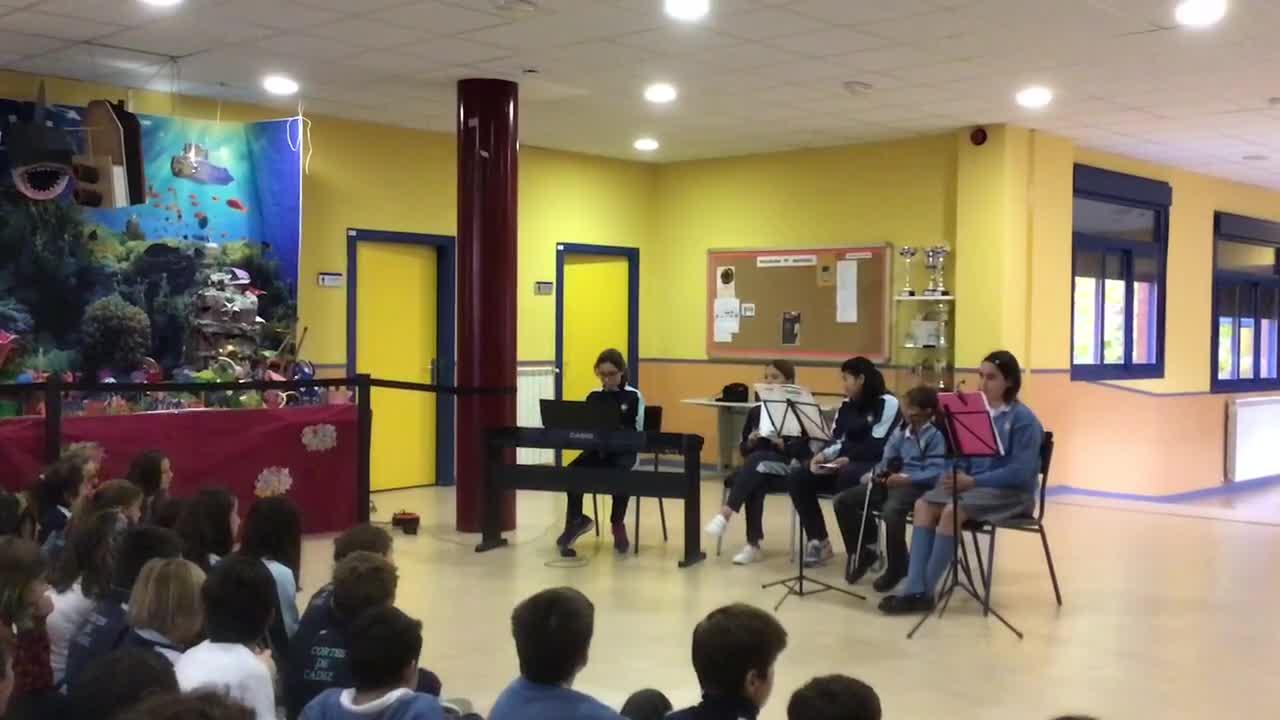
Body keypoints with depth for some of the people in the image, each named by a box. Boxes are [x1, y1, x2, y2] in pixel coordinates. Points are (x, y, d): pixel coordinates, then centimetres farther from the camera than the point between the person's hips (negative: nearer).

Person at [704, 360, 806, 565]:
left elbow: (802, 451, -6)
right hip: (756, 469, 3)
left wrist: (783, 445, -24)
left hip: (787, 469, -3)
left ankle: (726, 513, -40)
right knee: (754, 484, -33)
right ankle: (753, 545, -31)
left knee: (757, 458, -35)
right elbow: (743, 449, 13)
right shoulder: (755, 411, 12)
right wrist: (750, 442, -9)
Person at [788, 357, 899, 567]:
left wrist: (849, 459, -23)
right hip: (844, 462, 7)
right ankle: (818, 541, -7)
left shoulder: (887, 403, -8)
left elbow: (879, 446, -16)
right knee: (798, 478, -12)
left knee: (847, 477, -40)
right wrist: (823, 455, -10)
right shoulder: (847, 405, 16)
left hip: (876, 465, -7)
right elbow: (837, 439, 10)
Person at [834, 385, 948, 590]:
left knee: (891, 510, -39)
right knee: (843, 501, -6)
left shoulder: (935, 436, -6)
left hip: (916, 484, -7)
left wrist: (907, 477, -27)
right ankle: (861, 551, 12)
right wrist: (874, 473, -6)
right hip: (890, 481, 8)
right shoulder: (900, 432, 16)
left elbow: (936, 472, -17)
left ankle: (897, 567, -15)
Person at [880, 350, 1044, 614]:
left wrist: (973, 481, -22)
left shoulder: (1023, 419, -10)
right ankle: (914, 589, -24)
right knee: (924, 505, -19)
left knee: (951, 511, -31)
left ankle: (925, 592, -22)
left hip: (1011, 491, -7)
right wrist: (956, 474, -8)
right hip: (973, 483, 7)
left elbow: (1021, 472, -18)